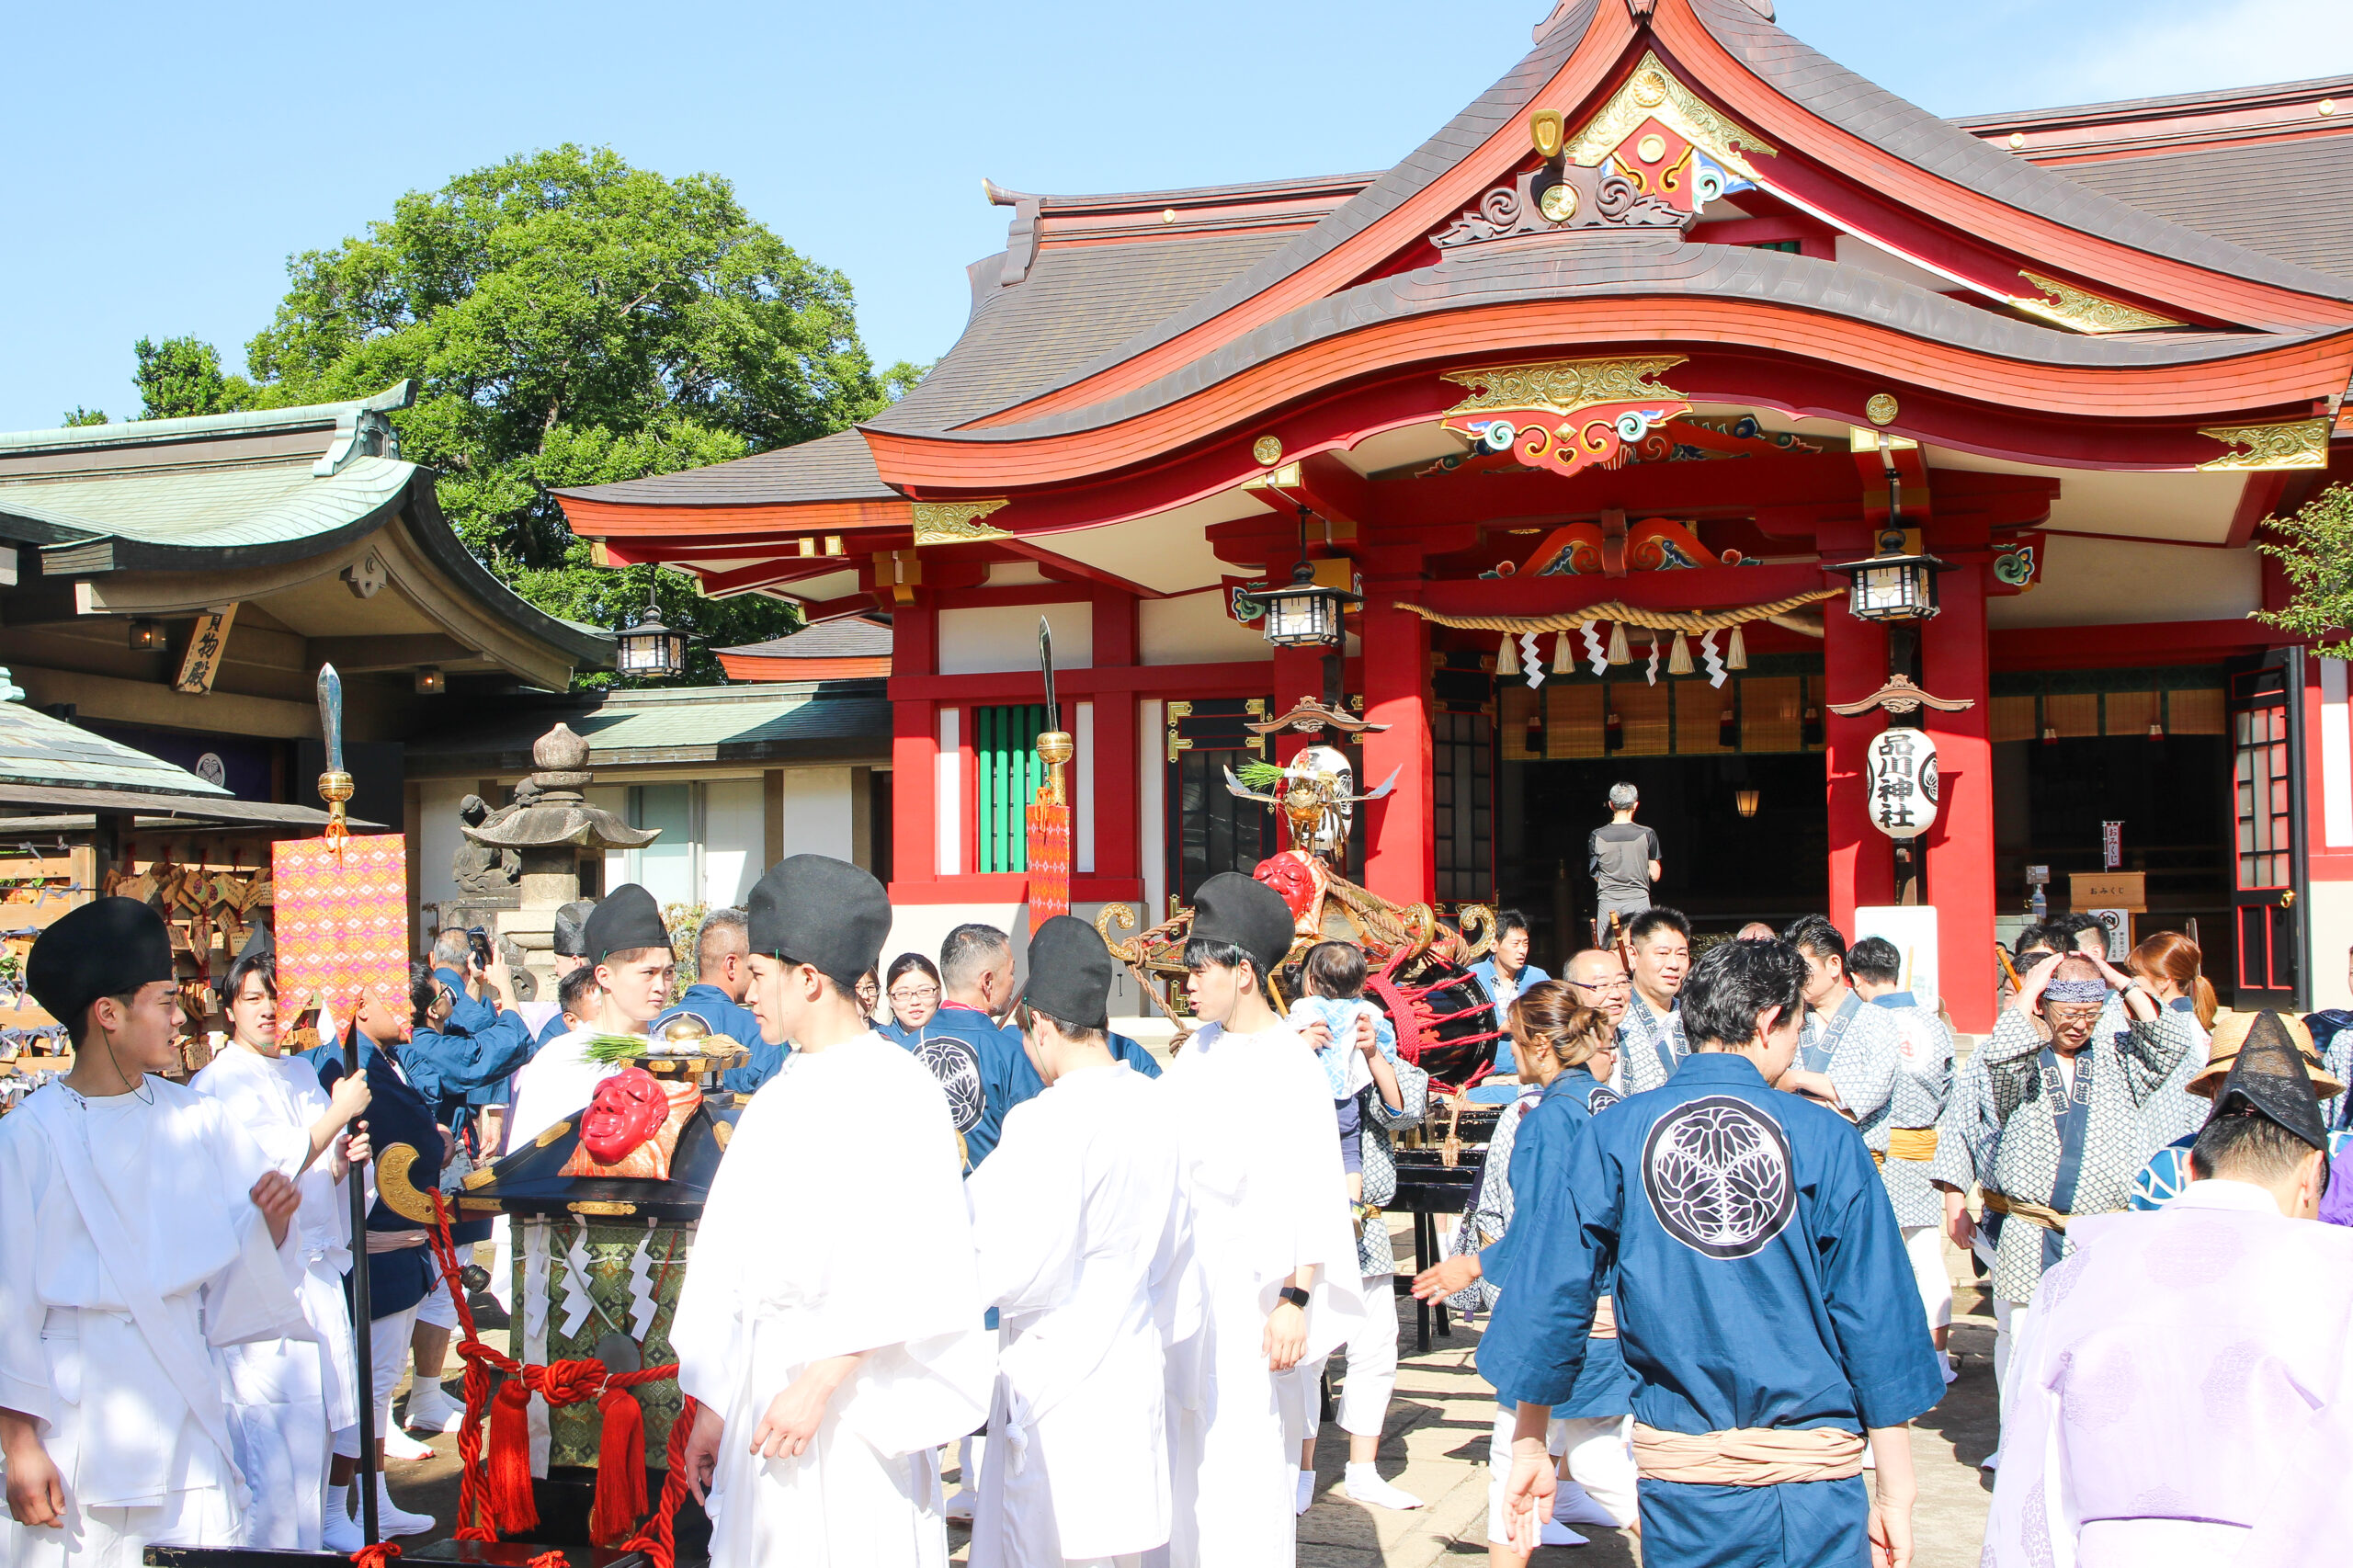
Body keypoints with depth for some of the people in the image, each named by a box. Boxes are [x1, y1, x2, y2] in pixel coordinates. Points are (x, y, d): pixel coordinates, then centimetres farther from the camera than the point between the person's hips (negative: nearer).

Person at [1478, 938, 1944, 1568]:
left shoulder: (1612, 1135, -4)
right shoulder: (1825, 1138, -7)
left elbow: (1551, 1293, -2)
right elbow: (1876, 1317, -6)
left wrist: (1530, 1447, 9)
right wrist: (1895, 1493, 1)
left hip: (1680, 1472, 2)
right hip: (1816, 1479, -1)